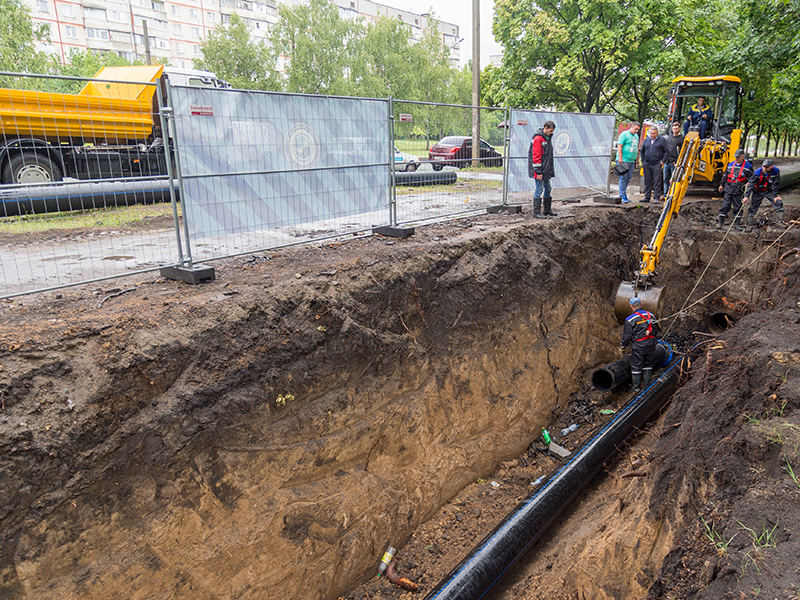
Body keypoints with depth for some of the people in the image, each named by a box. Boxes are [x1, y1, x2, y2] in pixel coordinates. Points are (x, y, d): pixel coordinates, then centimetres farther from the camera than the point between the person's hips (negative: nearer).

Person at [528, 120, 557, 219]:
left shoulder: (548, 138, 15)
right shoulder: (538, 138, -15)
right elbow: (536, 156, -19)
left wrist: (550, 170, 19)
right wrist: (538, 172, -21)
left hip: (546, 170, 10)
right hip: (540, 170, -10)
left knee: (547, 189, 14)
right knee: (539, 189, -7)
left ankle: (547, 210, 23)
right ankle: (536, 212, -1)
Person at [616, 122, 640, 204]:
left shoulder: (636, 136, 19)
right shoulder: (624, 134, -6)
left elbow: (637, 148, 25)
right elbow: (619, 146, -12)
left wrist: (637, 159, 21)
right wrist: (620, 158, -18)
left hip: (632, 161, 8)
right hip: (624, 160, -8)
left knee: (628, 178, 7)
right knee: (623, 178, -10)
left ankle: (622, 194, 14)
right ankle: (623, 197, -11)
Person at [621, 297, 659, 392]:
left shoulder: (630, 320, -15)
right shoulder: (650, 315, 1)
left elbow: (627, 336, -11)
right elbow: (656, 330, 11)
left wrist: (624, 344, 9)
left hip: (639, 346, -5)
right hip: (651, 344, 5)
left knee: (636, 366, 9)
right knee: (648, 363, 20)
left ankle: (636, 387, 20)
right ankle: (647, 384, 27)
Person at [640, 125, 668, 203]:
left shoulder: (662, 140, 1)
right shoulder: (646, 140, 13)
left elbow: (666, 151, 0)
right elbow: (642, 151, 21)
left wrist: (662, 161, -8)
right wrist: (643, 162, 12)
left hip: (657, 164, -4)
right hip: (647, 164, 4)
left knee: (657, 182, -4)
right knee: (647, 182, 7)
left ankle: (656, 197, 0)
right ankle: (647, 197, 14)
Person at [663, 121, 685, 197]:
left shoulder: (682, 138, -3)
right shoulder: (670, 136, 14)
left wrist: (677, 161, -15)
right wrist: (664, 159, 11)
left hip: (674, 163, -5)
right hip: (666, 162, 6)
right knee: (666, 180, 9)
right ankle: (665, 195, 16)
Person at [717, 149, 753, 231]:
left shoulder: (748, 166, 0)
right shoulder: (731, 165, 10)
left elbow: (751, 179, 4)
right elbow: (725, 175, 20)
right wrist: (722, 185, 18)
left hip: (738, 191, -2)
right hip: (728, 189, 2)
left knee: (738, 207, 4)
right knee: (725, 205, 0)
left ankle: (737, 224, 11)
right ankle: (720, 222, 4)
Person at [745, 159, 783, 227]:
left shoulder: (776, 171, -20)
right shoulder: (757, 172, -24)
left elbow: (776, 184, -13)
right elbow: (751, 184, -23)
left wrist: (775, 196, -12)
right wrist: (746, 196, -29)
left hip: (769, 191, 1)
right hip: (758, 192, -1)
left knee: (778, 202, -13)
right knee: (753, 207, 0)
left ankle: (780, 221, -3)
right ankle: (750, 224, 13)